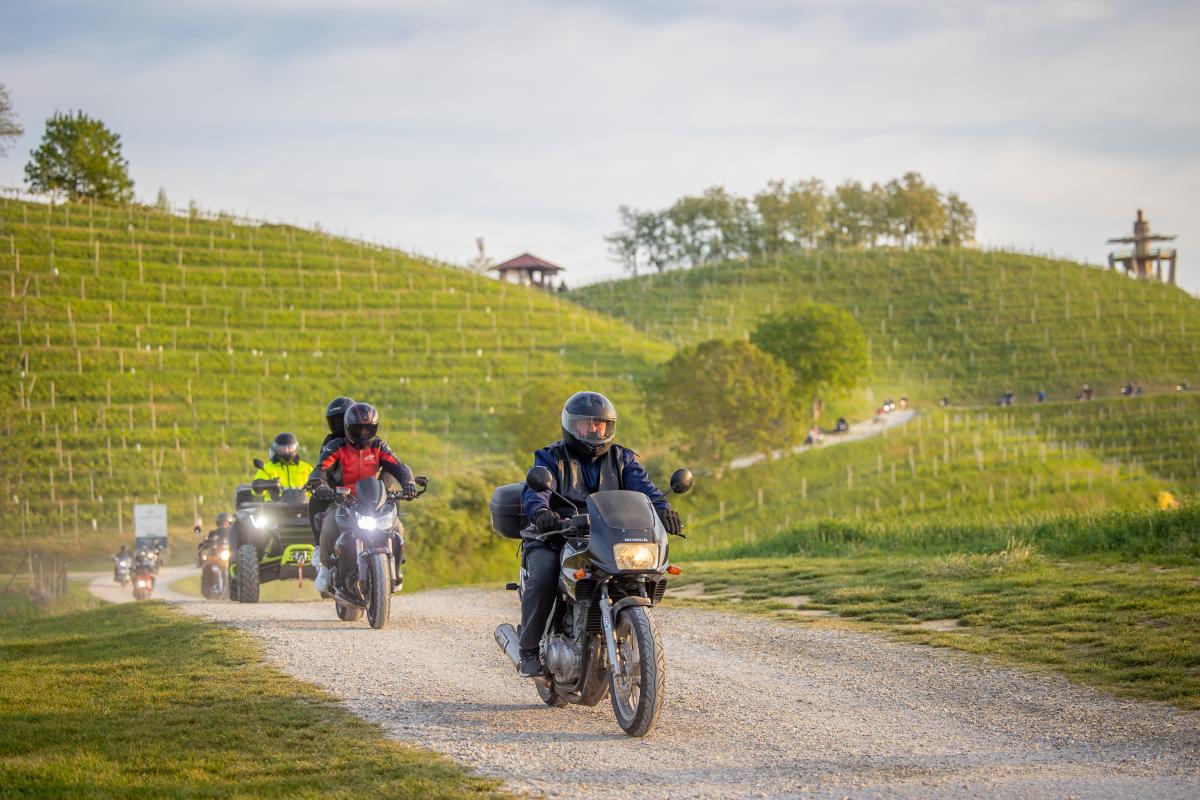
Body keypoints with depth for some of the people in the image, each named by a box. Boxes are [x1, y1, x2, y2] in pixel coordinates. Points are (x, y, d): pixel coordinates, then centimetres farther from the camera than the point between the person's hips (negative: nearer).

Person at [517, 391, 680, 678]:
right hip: (553, 538, -2)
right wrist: (540, 512, -40)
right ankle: (529, 652, -19)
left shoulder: (622, 459, 14)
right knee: (541, 579, -32)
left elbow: (642, 486, -4)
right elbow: (535, 491, -14)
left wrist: (662, 507, -28)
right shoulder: (552, 458, 5)